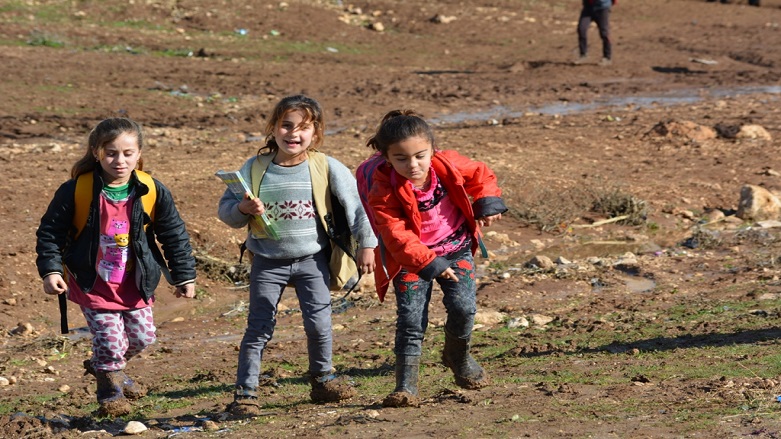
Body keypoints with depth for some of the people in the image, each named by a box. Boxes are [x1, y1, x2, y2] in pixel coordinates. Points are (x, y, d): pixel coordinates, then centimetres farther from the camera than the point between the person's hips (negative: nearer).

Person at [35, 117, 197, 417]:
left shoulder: (152, 193, -9)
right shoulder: (76, 191, -15)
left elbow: (174, 235, 1)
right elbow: (50, 231, -6)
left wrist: (184, 277, 3)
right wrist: (50, 270, -16)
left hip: (134, 284, 3)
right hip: (93, 284, -3)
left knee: (142, 337, 11)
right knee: (110, 338, -7)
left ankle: (107, 367, 42)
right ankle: (111, 392, 18)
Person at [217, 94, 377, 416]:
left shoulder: (327, 168, -9)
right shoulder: (254, 169, -6)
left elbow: (355, 204, -3)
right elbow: (225, 210, -2)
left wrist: (366, 244, -1)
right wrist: (243, 209, -23)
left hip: (311, 259, 0)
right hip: (267, 262, 0)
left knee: (319, 323, -1)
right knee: (259, 327, 0)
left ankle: (321, 378, 22)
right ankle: (245, 392, 6)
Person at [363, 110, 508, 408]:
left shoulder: (449, 165, -13)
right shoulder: (384, 191, -23)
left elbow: (481, 175, 8)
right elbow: (397, 236, -25)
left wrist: (487, 204, -7)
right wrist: (429, 264, -32)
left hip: (456, 249, 2)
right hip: (411, 258, -2)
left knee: (463, 306, -12)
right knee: (411, 318, -12)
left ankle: (458, 357, 19)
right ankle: (406, 384, -7)